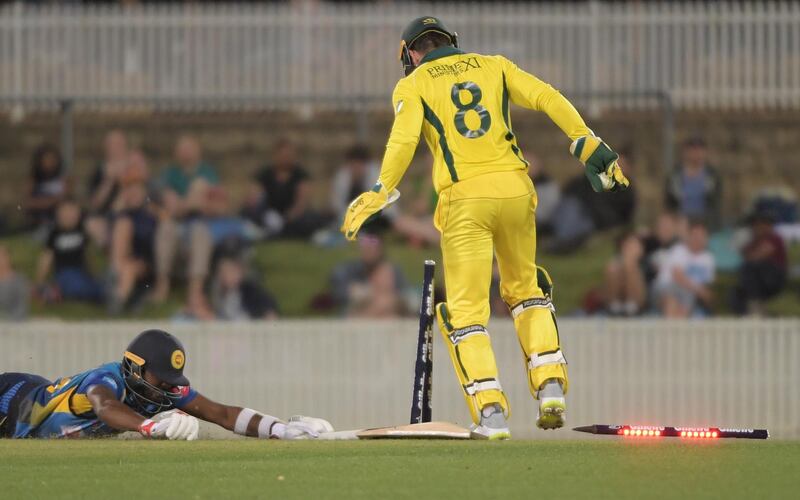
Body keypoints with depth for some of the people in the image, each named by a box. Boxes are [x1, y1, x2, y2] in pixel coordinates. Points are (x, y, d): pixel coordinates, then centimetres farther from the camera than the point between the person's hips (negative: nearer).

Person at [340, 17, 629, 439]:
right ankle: (550, 384, 8)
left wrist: (380, 193, -14)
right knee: (523, 288, 23)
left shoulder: (413, 84, 9)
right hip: (514, 187, 3)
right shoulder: (494, 66, 18)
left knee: (466, 309, 2)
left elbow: (404, 139, -9)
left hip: (464, 197, -3)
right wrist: (589, 145, -2)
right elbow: (548, 98, 4)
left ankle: (491, 412, -11)